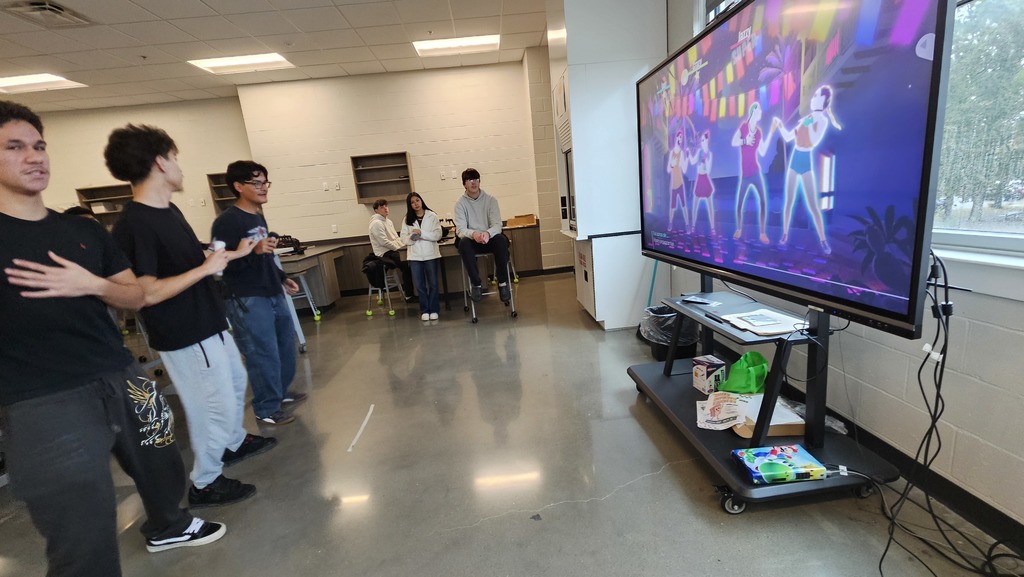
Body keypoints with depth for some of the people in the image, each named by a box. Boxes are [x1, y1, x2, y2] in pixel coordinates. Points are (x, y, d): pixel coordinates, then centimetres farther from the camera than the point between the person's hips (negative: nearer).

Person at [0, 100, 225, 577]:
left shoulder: (86, 230, 10)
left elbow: (136, 297, 8)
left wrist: (91, 284, -10)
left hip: (122, 379, 5)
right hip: (45, 405, -5)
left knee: (163, 471, 25)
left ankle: (167, 527, 53)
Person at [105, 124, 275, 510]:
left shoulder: (169, 210, 6)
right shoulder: (133, 225, -23)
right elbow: (146, 293, -27)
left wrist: (236, 253, 22)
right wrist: (206, 268, -24)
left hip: (209, 323, 10)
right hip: (185, 336, -10)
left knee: (235, 383, 25)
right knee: (216, 407, 2)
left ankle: (234, 443, 47)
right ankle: (205, 483, 23)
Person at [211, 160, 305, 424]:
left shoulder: (259, 217, 14)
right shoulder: (227, 221, -13)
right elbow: (223, 265, -19)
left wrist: (283, 278, 21)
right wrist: (253, 251, -32)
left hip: (274, 295, 9)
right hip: (248, 301, -9)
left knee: (286, 345, 17)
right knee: (264, 355, -3)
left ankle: (281, 391, 36)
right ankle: (267, 408, 14)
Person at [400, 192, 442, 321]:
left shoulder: (432, 216, -1)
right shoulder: (407, 219, 7)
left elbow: (438, 235, -8)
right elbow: (403, 238, 5)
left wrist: (421, 233, -18)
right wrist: (411, 238, -16)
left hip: (431, 254, -2)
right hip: (415, 256, 2)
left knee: (433, 284, 5)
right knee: (420, 285, 6)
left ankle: (433, 310, 15)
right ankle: (424, 310, 15)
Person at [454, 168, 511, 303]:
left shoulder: (491, 200, 0)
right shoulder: (460, 203, -2)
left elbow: (497, 225, -10)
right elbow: (460, 229, -12)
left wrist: (487, 233, -34)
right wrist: (473, 234, -36)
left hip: (490, 239, 0)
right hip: (473, 241, 0)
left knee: (501, 239, -33)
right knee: (464, 242, -35)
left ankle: (503, 282, -21)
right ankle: (476, 283, -22)